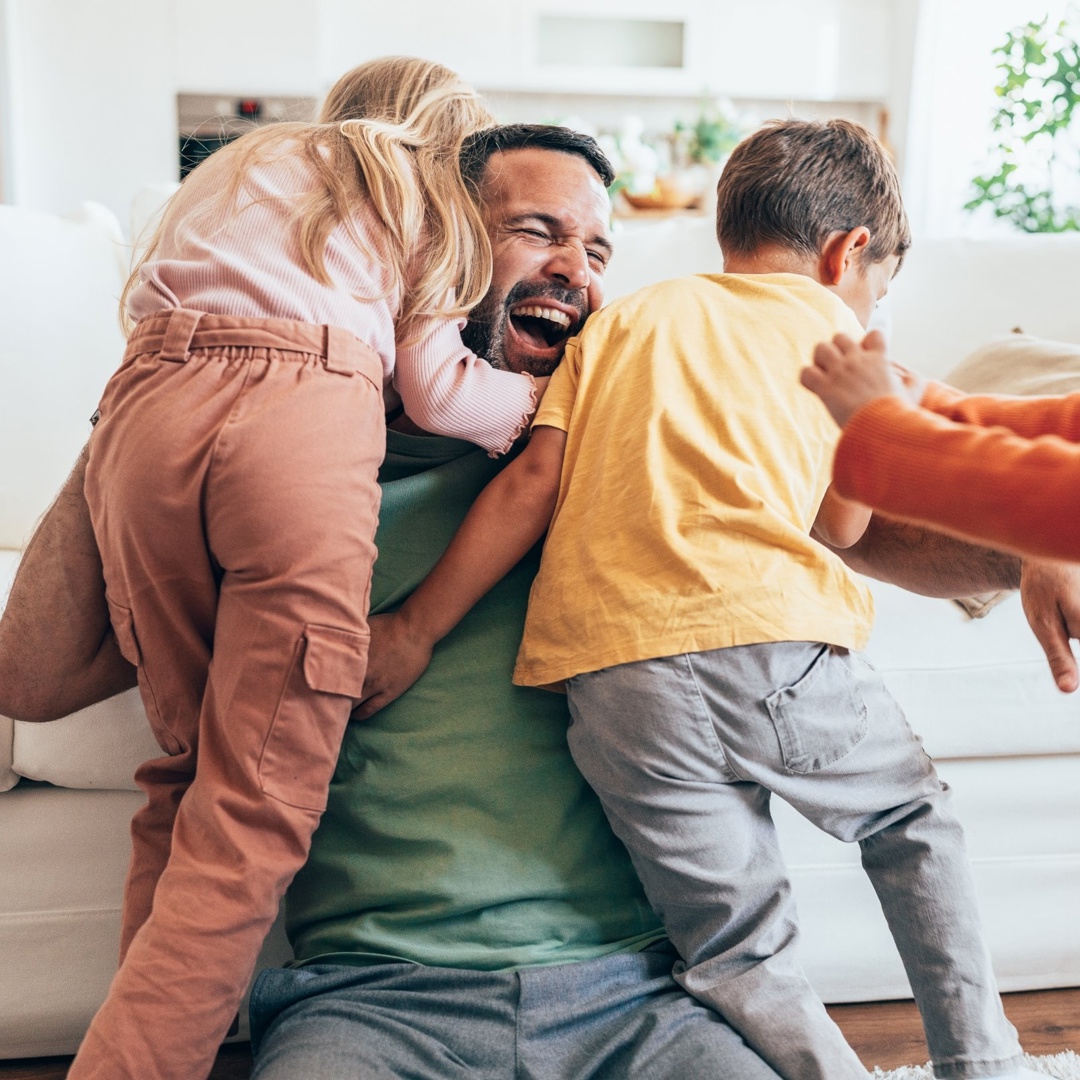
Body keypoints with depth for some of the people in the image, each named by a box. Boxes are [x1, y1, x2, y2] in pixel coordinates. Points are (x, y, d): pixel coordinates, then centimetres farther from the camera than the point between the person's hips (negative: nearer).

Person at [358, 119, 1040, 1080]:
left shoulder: (624, 321, 22)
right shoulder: (836, 331, 16)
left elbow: (532, 481, 10)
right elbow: (841, 523, 10)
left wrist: (416, 627, 12)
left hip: (612, 679, 2)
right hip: (769, 637, -1)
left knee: (739, 953, 12)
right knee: (916, 820, 26)